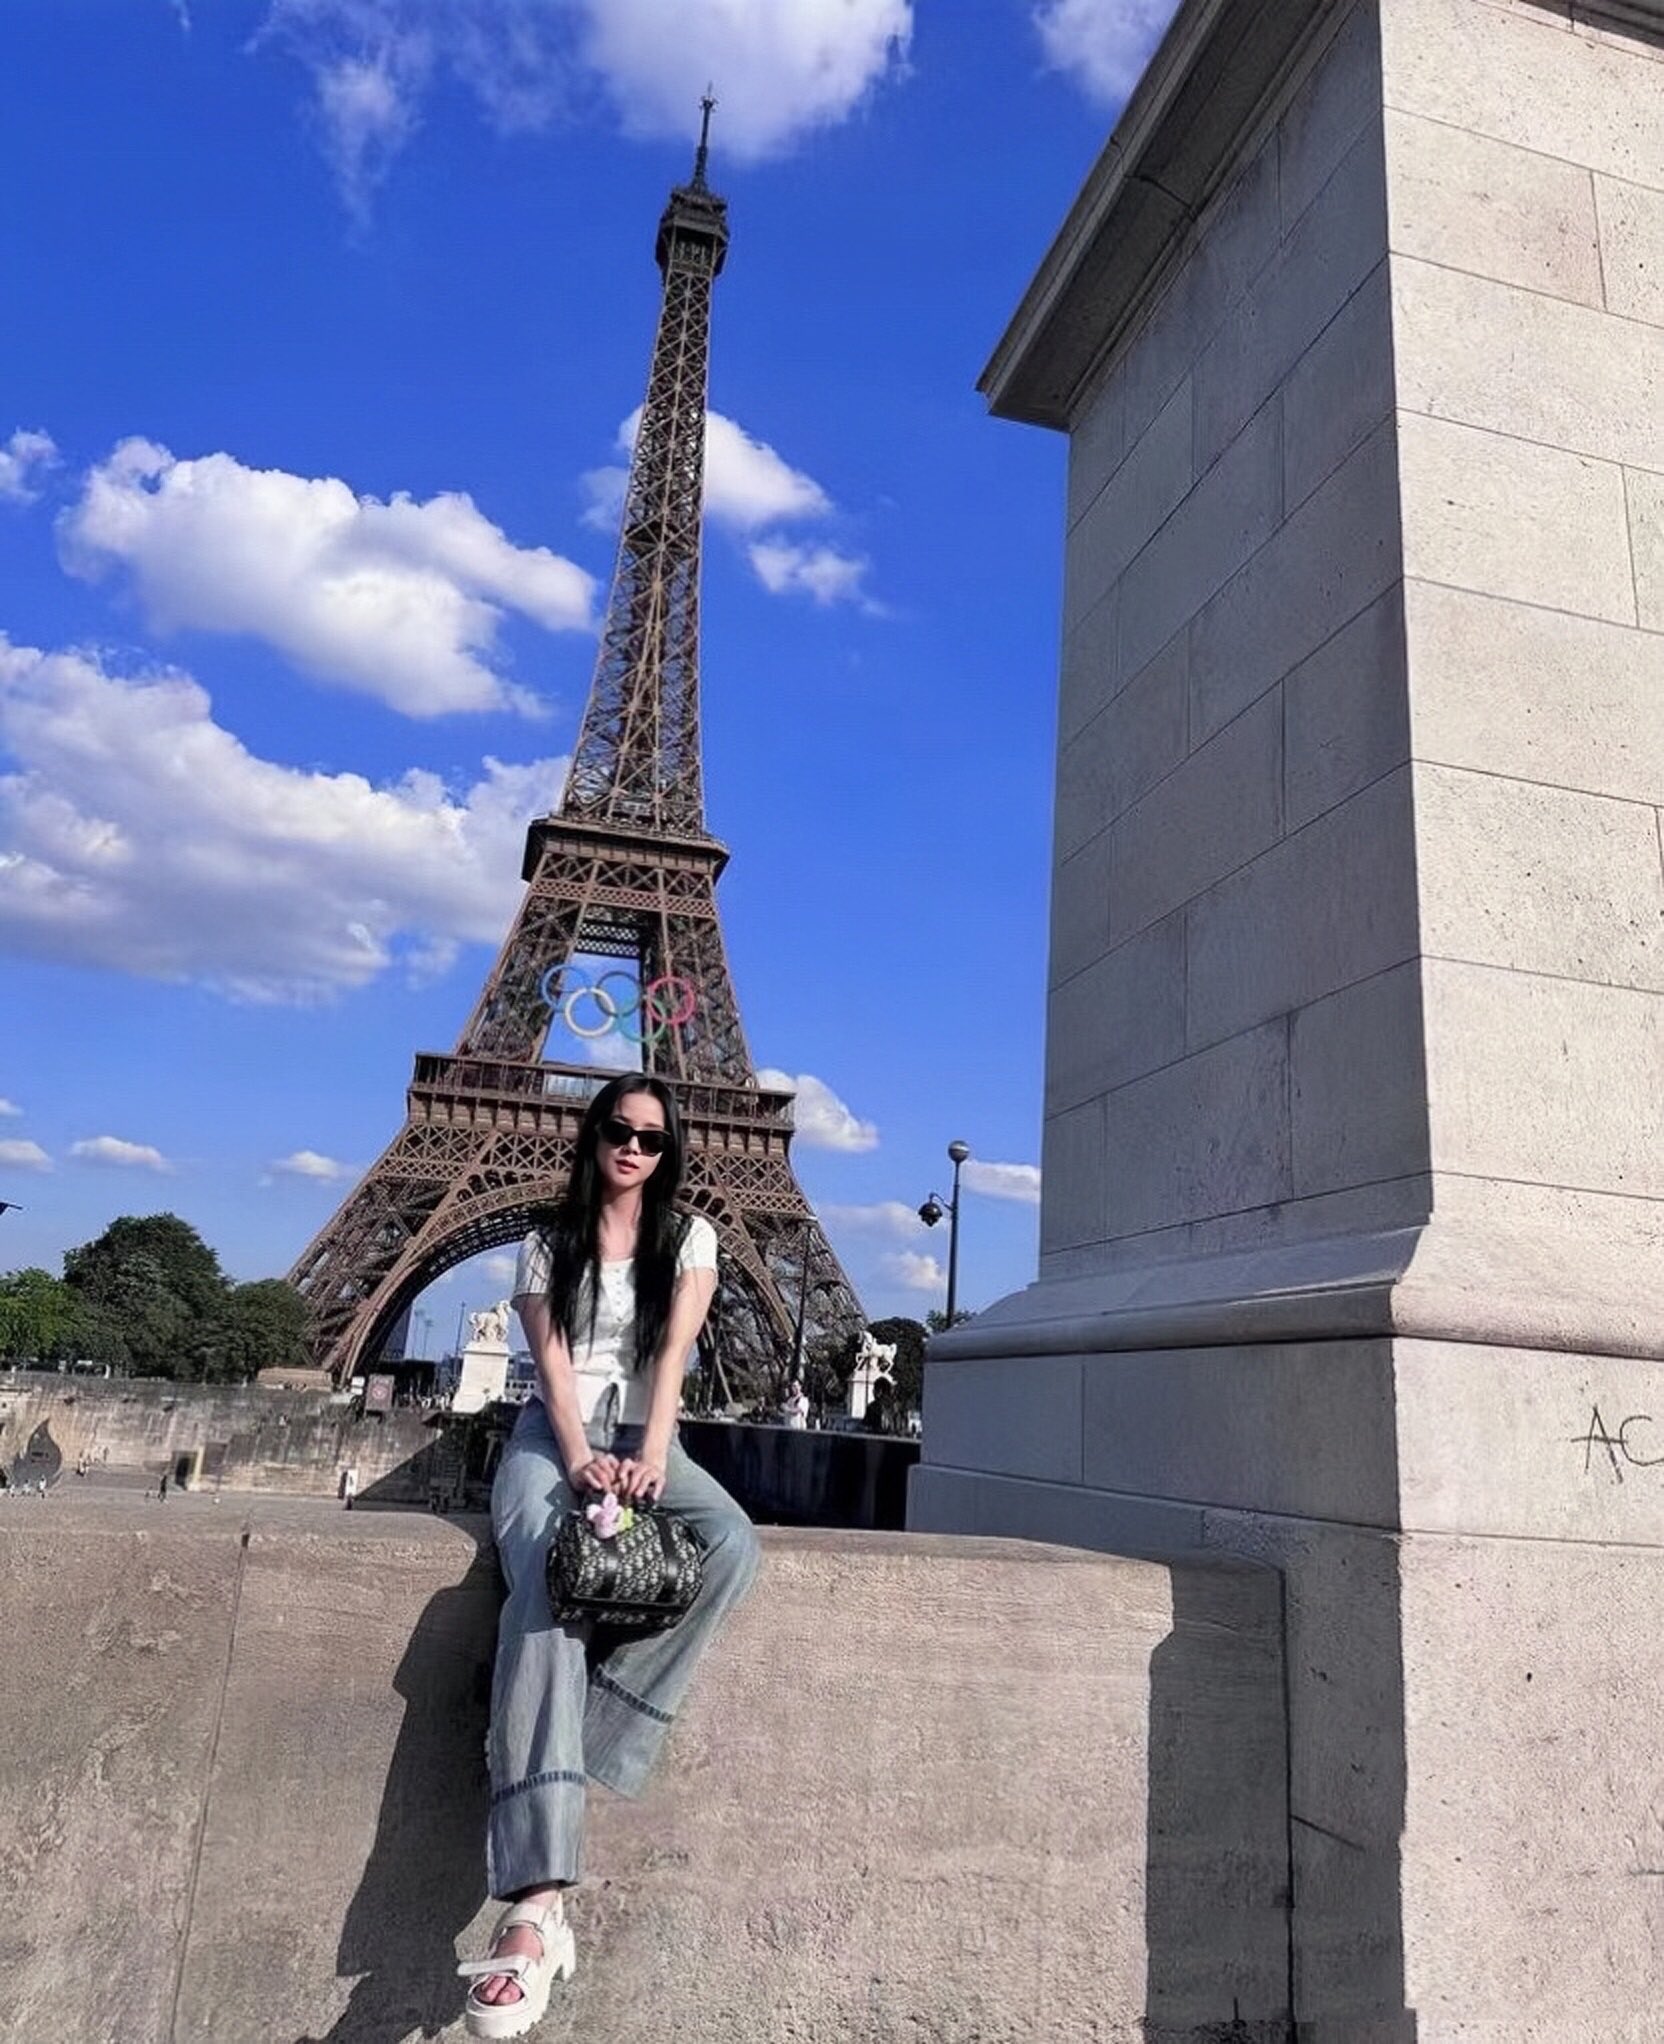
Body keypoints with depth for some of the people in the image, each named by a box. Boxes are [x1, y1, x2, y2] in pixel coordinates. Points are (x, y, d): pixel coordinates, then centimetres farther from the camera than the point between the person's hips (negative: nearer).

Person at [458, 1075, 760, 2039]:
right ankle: (536, 1907, -41)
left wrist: (650, 1455, -22)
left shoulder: (690, 1236, 9)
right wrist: (580, 1457, -21)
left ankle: (599, 1739, -25)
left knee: (732, 1545, -31)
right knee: (546, 1594, -31)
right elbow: (550, 1359, -3)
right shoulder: (549, 1241, 10)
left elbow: (673, 1349, -5)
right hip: (555, 1435, -1)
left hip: (645, 1436, 2)